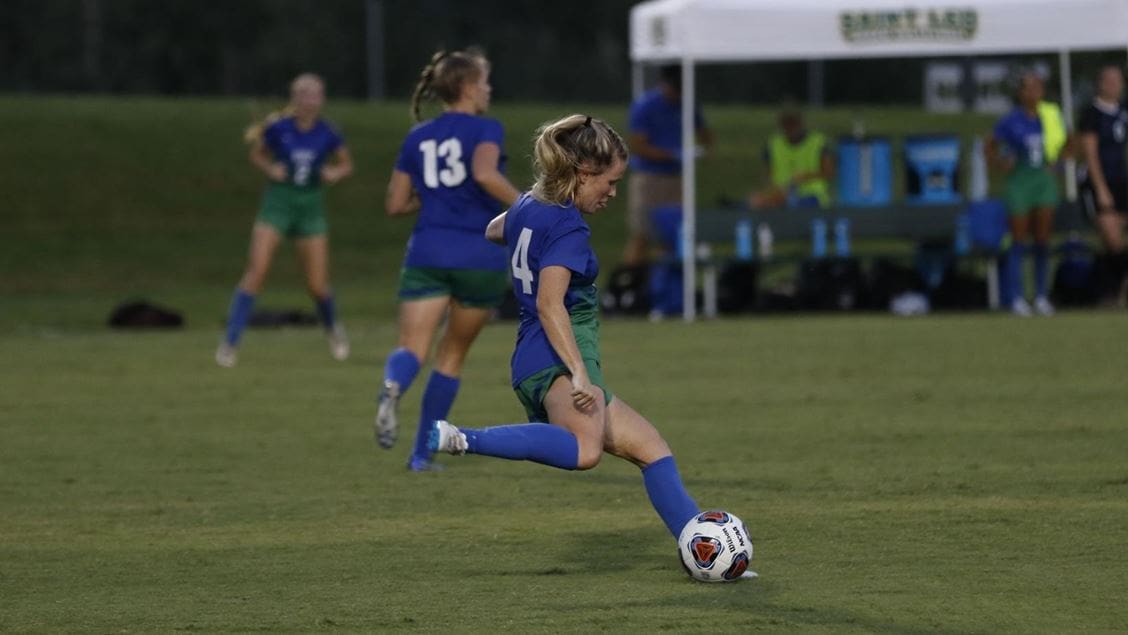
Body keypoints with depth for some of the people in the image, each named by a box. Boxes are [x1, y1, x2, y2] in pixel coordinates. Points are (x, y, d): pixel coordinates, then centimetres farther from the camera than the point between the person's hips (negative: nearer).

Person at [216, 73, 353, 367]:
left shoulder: (328, 134, -6)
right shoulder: (278, 128, -10)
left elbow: (346, 164, 10)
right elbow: (256, 154, 7)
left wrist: (336, 172, -11)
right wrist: (269, 168, -13)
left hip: (310, 207, 1)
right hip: (277, 202, -1)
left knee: (317, 286, 3)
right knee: (256, 272, -16)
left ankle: (333, 329, 37)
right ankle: (229, 343, -12)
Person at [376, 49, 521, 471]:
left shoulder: (417, 138, 12)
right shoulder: (485, 129, -2)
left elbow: (395, 205, 14)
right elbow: (485, 173, -23)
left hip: (427, 254, 2)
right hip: (481, 257, -2)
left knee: (412, 348, -9)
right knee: (453, 355, 15)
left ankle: (392, 387, -47)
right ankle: (421, 453, 17)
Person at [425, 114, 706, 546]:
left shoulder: (527, 207, 17)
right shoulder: (568, 227, -11)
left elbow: (494, 230, 42)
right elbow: (549, 304, -24)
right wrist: (580, 375, -30)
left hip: (533, 365, 11)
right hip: (556, 363, -11)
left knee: (652, 449, 14)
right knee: (585, 450, -41)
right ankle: (461, 440, -37)